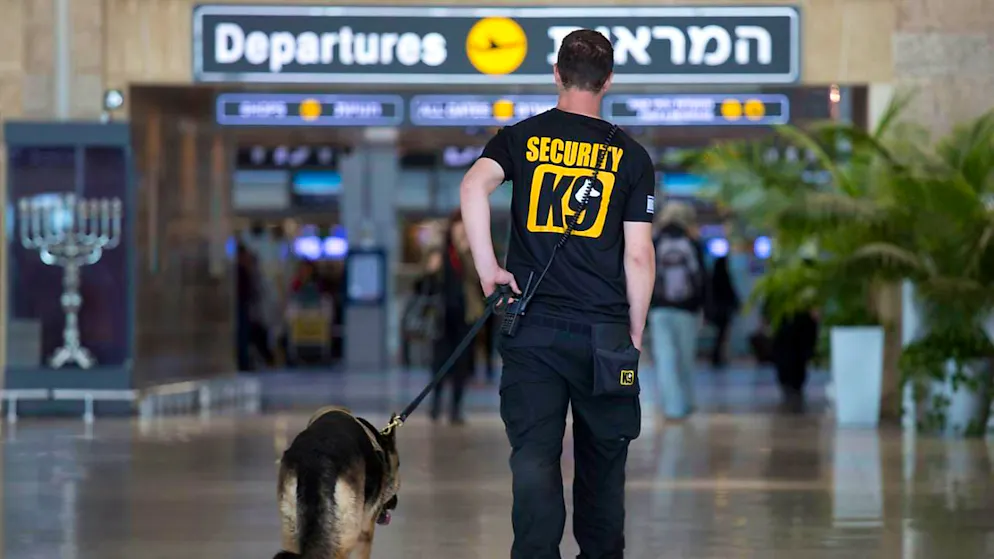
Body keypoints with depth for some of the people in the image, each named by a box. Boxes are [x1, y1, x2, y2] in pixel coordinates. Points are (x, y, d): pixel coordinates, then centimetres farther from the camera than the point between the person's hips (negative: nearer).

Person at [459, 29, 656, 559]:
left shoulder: (521, 137, 4)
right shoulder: (630, 156, 3)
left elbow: (473, 187, -16)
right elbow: (638, 256, 0)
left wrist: (487, 270, -10)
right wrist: (635, 337, 9)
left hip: (533, 329, 0)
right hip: (605, 331, 0)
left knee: (534, 457, -2)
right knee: (602, 458, 14)